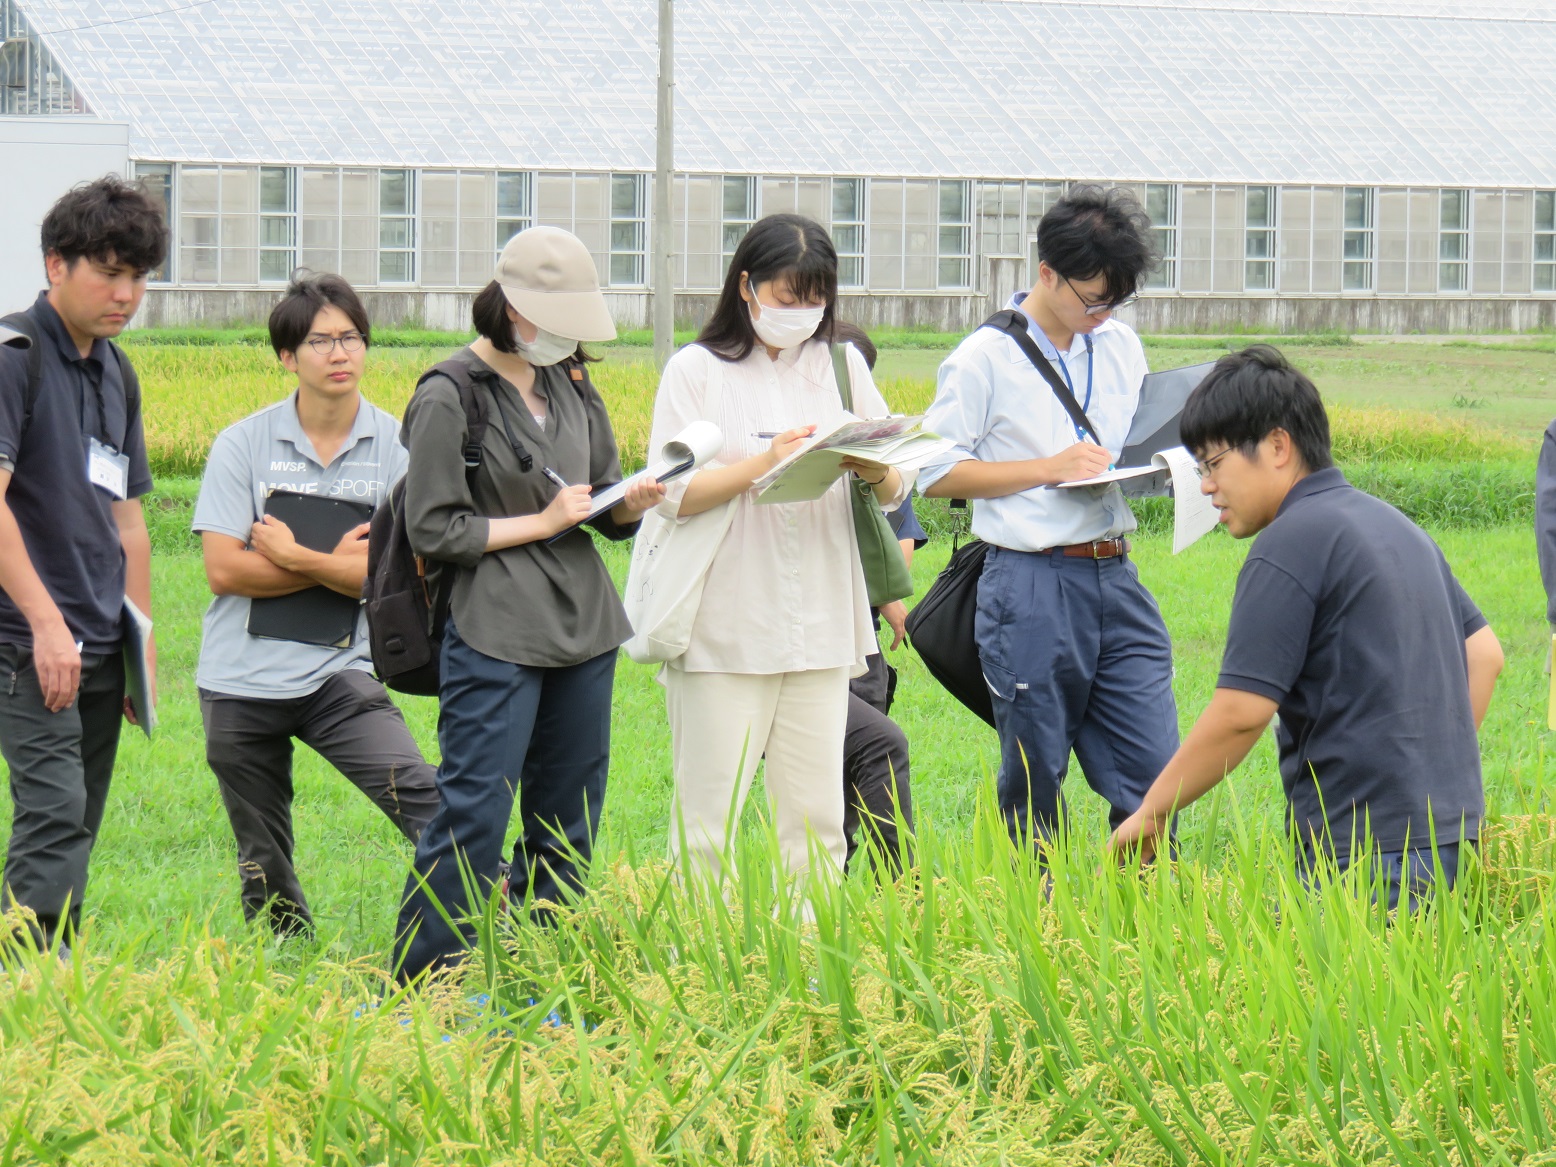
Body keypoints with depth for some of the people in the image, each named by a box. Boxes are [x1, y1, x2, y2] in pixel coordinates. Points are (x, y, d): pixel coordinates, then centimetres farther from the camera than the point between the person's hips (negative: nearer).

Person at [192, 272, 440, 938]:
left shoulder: (395, 447, -3)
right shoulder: (243, 445, -3)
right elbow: (224, 570, -10)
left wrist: (295, 557, -12)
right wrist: (338, 564, -10)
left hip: (340, 675, -1)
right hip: (240, 682, 1)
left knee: (419, 795, -23)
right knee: (263, 860, 13)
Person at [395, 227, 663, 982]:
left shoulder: (571, 385, 12)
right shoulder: (449, 397, -8)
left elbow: (608, 513, 17)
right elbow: (434, 531, -10)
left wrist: (632, 503, -5)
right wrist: (541, 523, -11)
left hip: (583, 631, 7)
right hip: (495, 636, -7)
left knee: (568, 826, 10)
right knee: (472, 819, -9)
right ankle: (414, 991, -2)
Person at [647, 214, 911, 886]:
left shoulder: (842, 367, 12)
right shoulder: (696, 371, 1)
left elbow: (897, 490, 9)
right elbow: (673, 495, -8)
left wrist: (875, 472, -14)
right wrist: (764, 464, -20)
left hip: (821, 627, 4)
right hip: (725, 628, -4)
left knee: (817, 817, 3)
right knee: (708, 815, -4)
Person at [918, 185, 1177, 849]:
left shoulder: (1121, 347, 14)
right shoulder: (986, 359, -4)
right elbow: (934, 475, -6)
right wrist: (1050, 469, -12)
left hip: (1116, 577, 5)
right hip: (1032, 587, -5)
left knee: (1151, 770, -1)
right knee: (1033, 781, 3)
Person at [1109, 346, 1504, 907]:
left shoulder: (1291, 543, -10)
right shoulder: (1393, 524, 18)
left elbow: (1241, 712, -14)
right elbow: (1484, 651, 23)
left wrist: (1150, 813, -4)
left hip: (1369, 849, -9)